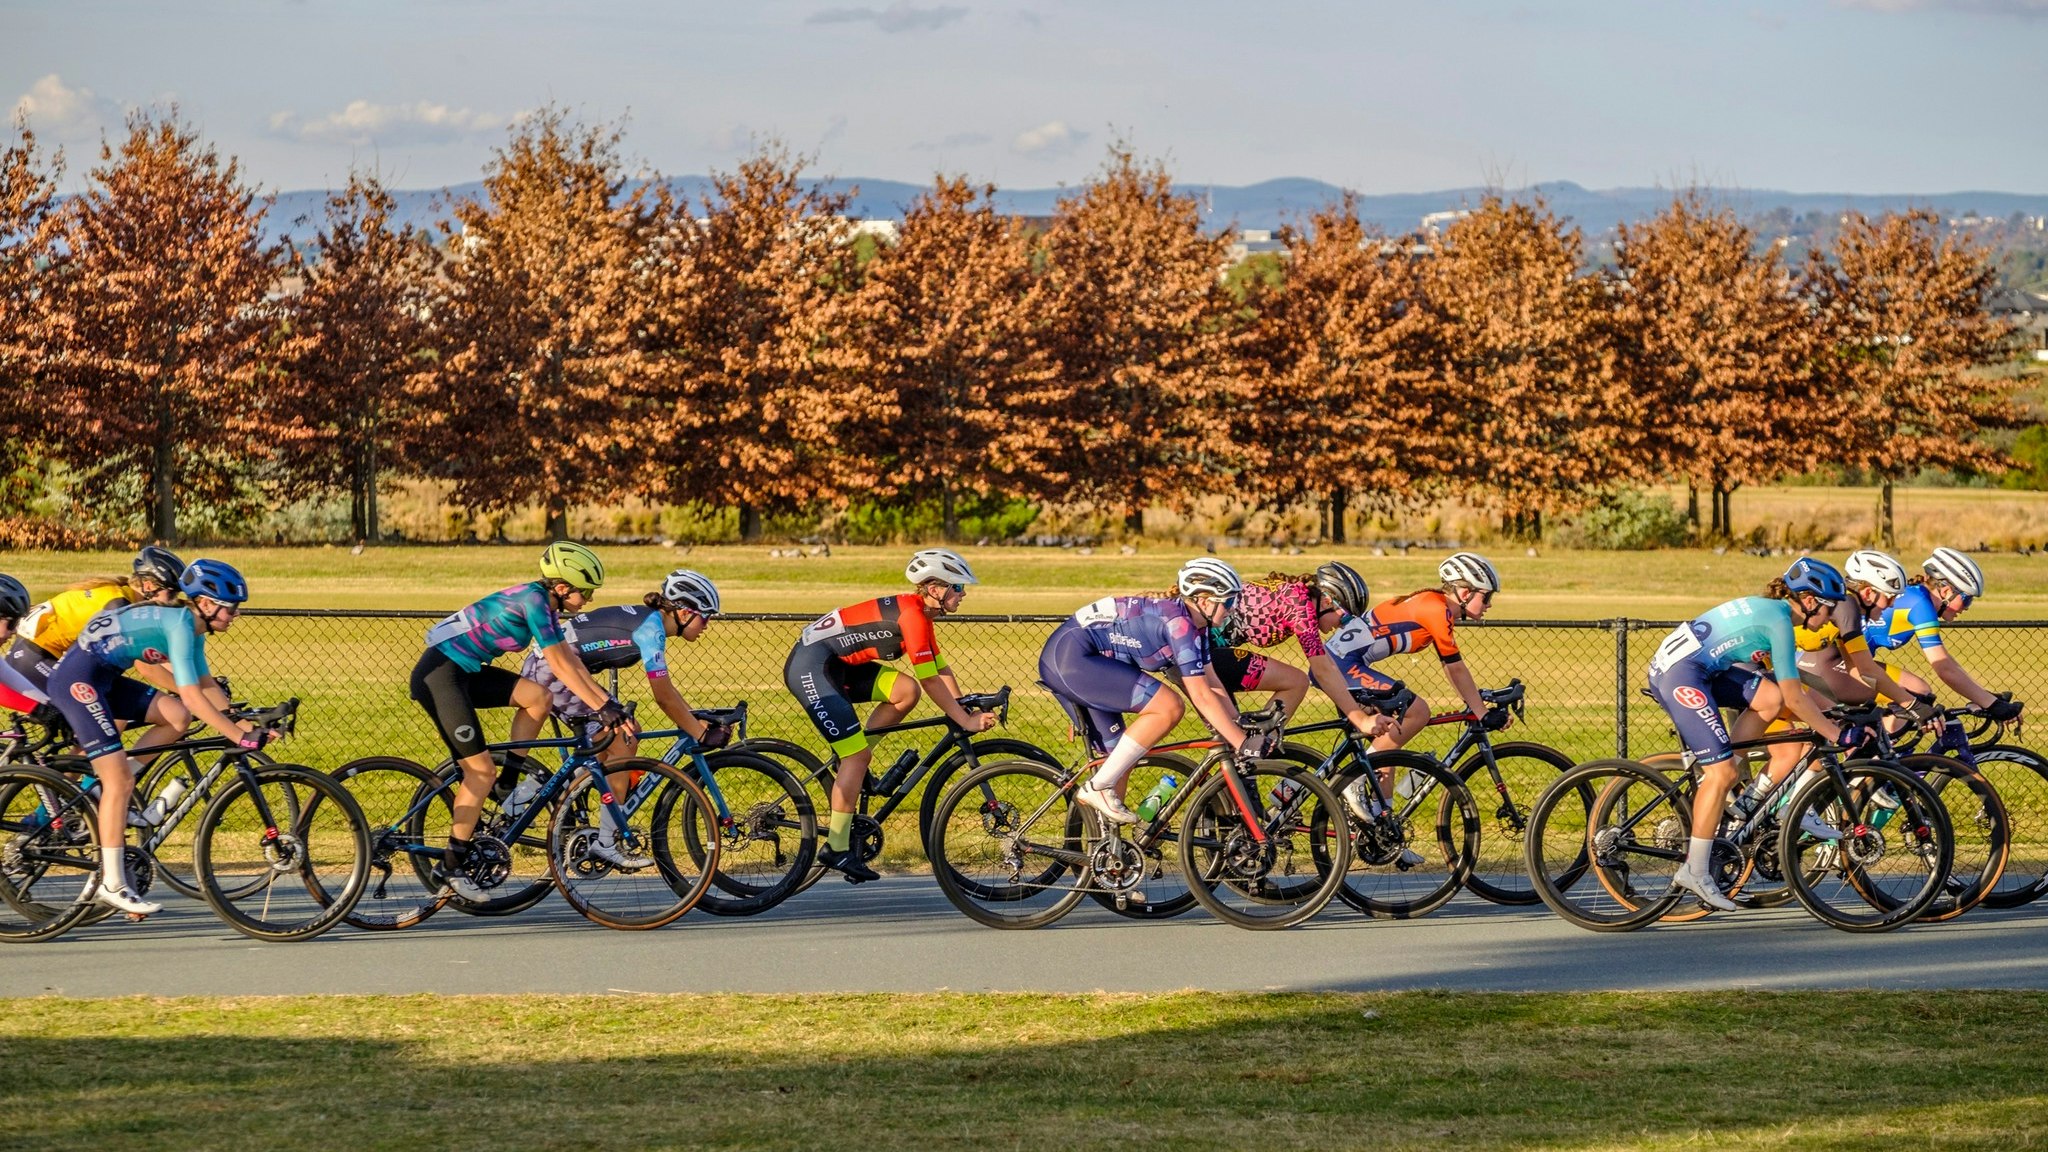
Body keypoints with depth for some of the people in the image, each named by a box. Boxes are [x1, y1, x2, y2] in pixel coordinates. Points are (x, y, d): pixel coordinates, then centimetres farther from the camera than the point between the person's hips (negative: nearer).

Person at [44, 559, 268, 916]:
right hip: (77, 680, -10)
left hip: (102, 679, 10)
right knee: (120, 779, -13)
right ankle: (112, 885, -10)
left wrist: (244, 722, 8)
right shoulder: (179, 623, -20)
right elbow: (192, 695, -26)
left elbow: (207, 685, 17)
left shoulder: (192, 626, 9)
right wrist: (241, 737, -25)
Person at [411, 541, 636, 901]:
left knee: (539, 698, -2)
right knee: (481, 770, -10)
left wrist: (609, 702, 6)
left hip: (466, 672, 9)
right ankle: (452, 867, -2)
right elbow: (559, 665, -22)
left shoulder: (546, 604, 10)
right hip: (440, 675, -9)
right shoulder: (533, 600, -18)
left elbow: (572, 659, 12)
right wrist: (602, 708, -22)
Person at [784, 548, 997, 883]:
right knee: (858, 755, -12)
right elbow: (931, 680, -18)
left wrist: (969, 709, 5)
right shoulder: (912, 615, -19)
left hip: (838, 667, 10)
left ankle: (851, 766, 8)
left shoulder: (919, 613, 11)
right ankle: (837, 849, -8)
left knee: (906, 691, 0)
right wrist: (965, 721, -13)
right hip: (810, 667, -10)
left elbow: (941, 669, 15)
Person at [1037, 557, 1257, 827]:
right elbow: (1202, 696, -19)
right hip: (1072, 656, -11)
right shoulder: (1179, 622, -17)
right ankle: (1099, 786, -13)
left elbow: (1213, 685, 14)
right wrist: (1243, 744, -18)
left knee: (1119, 756, 13)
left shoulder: (1195, 626, 12)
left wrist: (1242, 728, 6)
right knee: (1169, 708, -17)